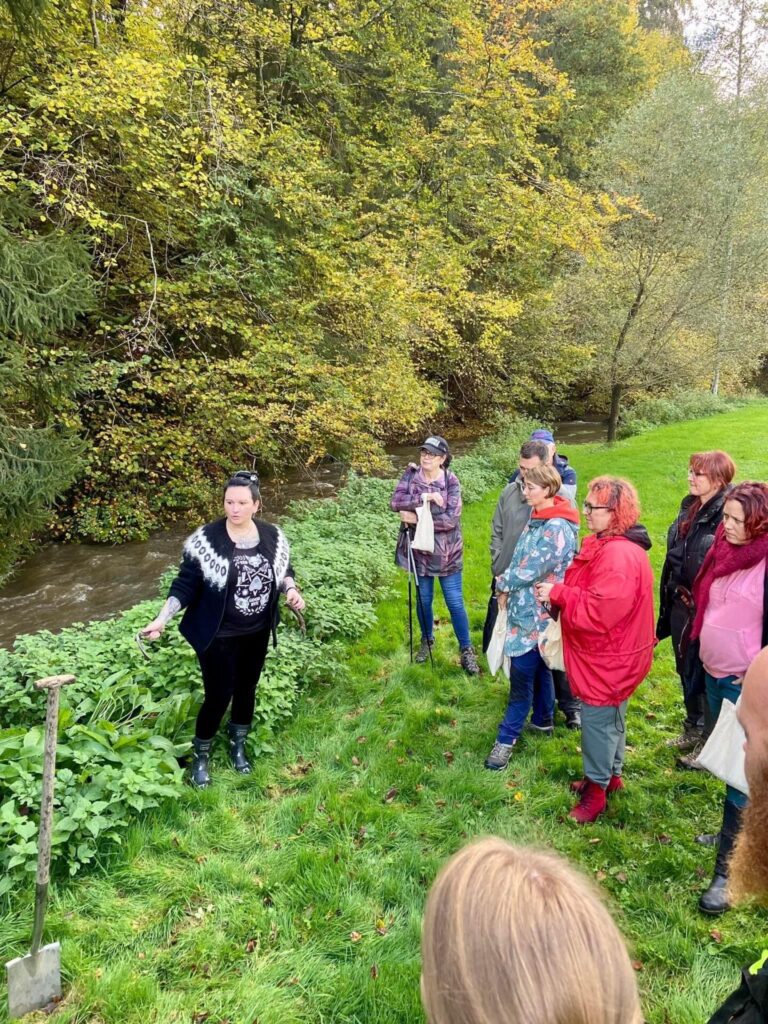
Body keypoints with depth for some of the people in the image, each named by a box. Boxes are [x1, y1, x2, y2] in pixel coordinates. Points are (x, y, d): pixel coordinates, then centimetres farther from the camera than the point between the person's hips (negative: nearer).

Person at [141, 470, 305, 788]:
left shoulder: (273, 536, -5)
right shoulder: (207, 539, -17)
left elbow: (284, 570, 10)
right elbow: (186, 584, -13)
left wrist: (291, 590, -9)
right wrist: (162, 619, -22)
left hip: (257, 633, 4)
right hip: (219, 636, -4)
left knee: (246, 690, 19)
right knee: (218, 696, 2)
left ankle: (237, 747, 44)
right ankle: (200, 756, 29)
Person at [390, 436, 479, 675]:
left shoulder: (451, 481, -13)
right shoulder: (411, 474, -4)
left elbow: (451, 518, -22)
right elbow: (396, 502, -18)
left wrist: (417, 518, -22)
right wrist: (425, 498, -27)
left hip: (446, 553, -2)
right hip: (420, 550, 3)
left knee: (455, 602, 4)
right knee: (424, 599, 17)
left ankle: (466, 649, 20)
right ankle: (426, 640, 40)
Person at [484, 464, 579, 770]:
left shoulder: (557, 528, -22)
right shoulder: (536, 517, 7)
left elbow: (531, 569, -23)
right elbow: (520, 557, 12)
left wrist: (503, 583, -7)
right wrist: (507, 589, 1)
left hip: (537, 612, -9)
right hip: (527, 605, 9)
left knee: (522, 673, -2)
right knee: (537, 667, 21)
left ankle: (507, 738, 7)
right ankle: (543, 720, 38)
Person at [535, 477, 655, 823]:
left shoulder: (619, 556, -29)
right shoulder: (606, 545, 5)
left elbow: (599, 612, -33)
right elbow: (587, 593, 14)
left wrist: (557, 593, -25)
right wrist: (558, 591, -1)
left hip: (609, 657, -10)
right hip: (607, 653, 10)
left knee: (596, 718, 3)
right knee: (611, 717, 23)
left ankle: (596, 789, 19)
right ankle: (611, 775, 40)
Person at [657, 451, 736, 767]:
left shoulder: (727, 514, -20)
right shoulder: (690, 507, 7)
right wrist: (667, 604, 17)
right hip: (681, 604, 8)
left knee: (702, 674, 6)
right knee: (686, 670, 20)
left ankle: (708, 741, 25)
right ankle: (692, 730, 39)